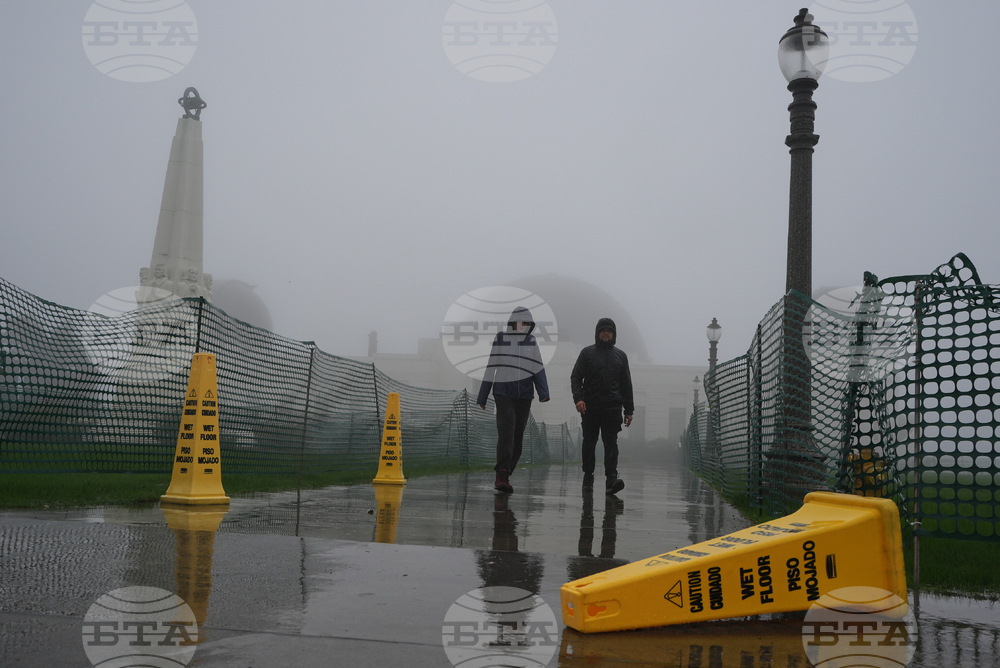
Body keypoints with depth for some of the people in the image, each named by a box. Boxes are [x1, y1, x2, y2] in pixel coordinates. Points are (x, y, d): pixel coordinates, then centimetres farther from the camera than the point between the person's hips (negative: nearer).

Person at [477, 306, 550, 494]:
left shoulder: (531, 341, 6)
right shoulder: (500, 339, 0)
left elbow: (538, 369, 0)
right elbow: (491, 369, 4)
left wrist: (543, 393, -13)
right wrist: (482, 397, 6)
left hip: (525, 394, 3)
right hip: (503, 393, -3)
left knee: (518, 435, 4)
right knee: (505, 432, -17)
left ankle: (503, 475, 14)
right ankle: (502, 476, -24)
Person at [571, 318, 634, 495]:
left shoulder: (620, 355, 15)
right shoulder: (587, 353, 9)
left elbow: (626, 384, 17)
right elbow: (575, 377, 3)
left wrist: (629, 410, 12)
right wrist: (578, 398, -14)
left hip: (613, 407, 0)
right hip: (590, 407, 0)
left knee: (611, 443, -9)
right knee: (589, 443, 6)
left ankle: (612, 479, -17)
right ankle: (588, 477, 17)